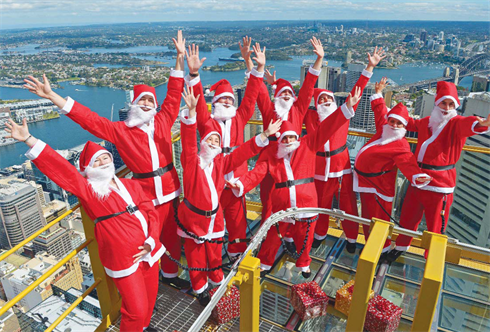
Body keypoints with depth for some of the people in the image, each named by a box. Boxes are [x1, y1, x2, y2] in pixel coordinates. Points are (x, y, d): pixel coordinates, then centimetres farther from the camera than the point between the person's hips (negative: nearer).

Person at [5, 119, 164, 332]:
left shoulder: (131, 185, 9)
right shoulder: (88, 190, -2)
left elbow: (150, 212, 4)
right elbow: (59, 169, -11)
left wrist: (151, 241, -9)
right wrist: (30, 140, -18)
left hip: (148, 251, 5)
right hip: (123, 259, -5)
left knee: (149, 297, 21)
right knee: (136, 310, 1)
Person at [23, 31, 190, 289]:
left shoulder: (162, 121, 2)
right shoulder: (120, 131, -5)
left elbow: (174, 94, 7)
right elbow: (88, 118, -9)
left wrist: (180, 57, 8)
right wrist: (51, 96, -14)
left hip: (171, 192, 4)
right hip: (145, 197, -3)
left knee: (171, 237, 18)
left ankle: (171, 274, 41)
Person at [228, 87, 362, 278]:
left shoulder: (308, 145, 0)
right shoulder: (270, 153, -2)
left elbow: (326, 128, -6)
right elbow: (256, 173, -9)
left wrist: (347, 108, -13)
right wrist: (240, 184, -28)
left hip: (306, 203, 1)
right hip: (282, 205, -1)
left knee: (304, 238, 18)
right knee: (274, 237, 11)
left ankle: (303, 264, 46)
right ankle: (264, 264, 37)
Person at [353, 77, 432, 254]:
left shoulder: (401, 147, -19)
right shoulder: (383, 130, 3)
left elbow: (408, 164, -34)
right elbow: (379, 110, 18)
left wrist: (418, 177, -53)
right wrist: (378, 93, 24)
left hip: (377, 185, -8)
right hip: (365, 180, 8)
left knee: (376, 218, 3)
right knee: (367, 216, 19)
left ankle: (382, 249, 24)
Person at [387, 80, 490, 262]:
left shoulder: (456, 123, -8)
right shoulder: (427, 121, 9)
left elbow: (466, 124, -34)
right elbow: (411, 123, 31)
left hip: (440, 184, -5)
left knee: (436, 226, 3)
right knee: (408, 217, 19)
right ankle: (401, 246, 42)